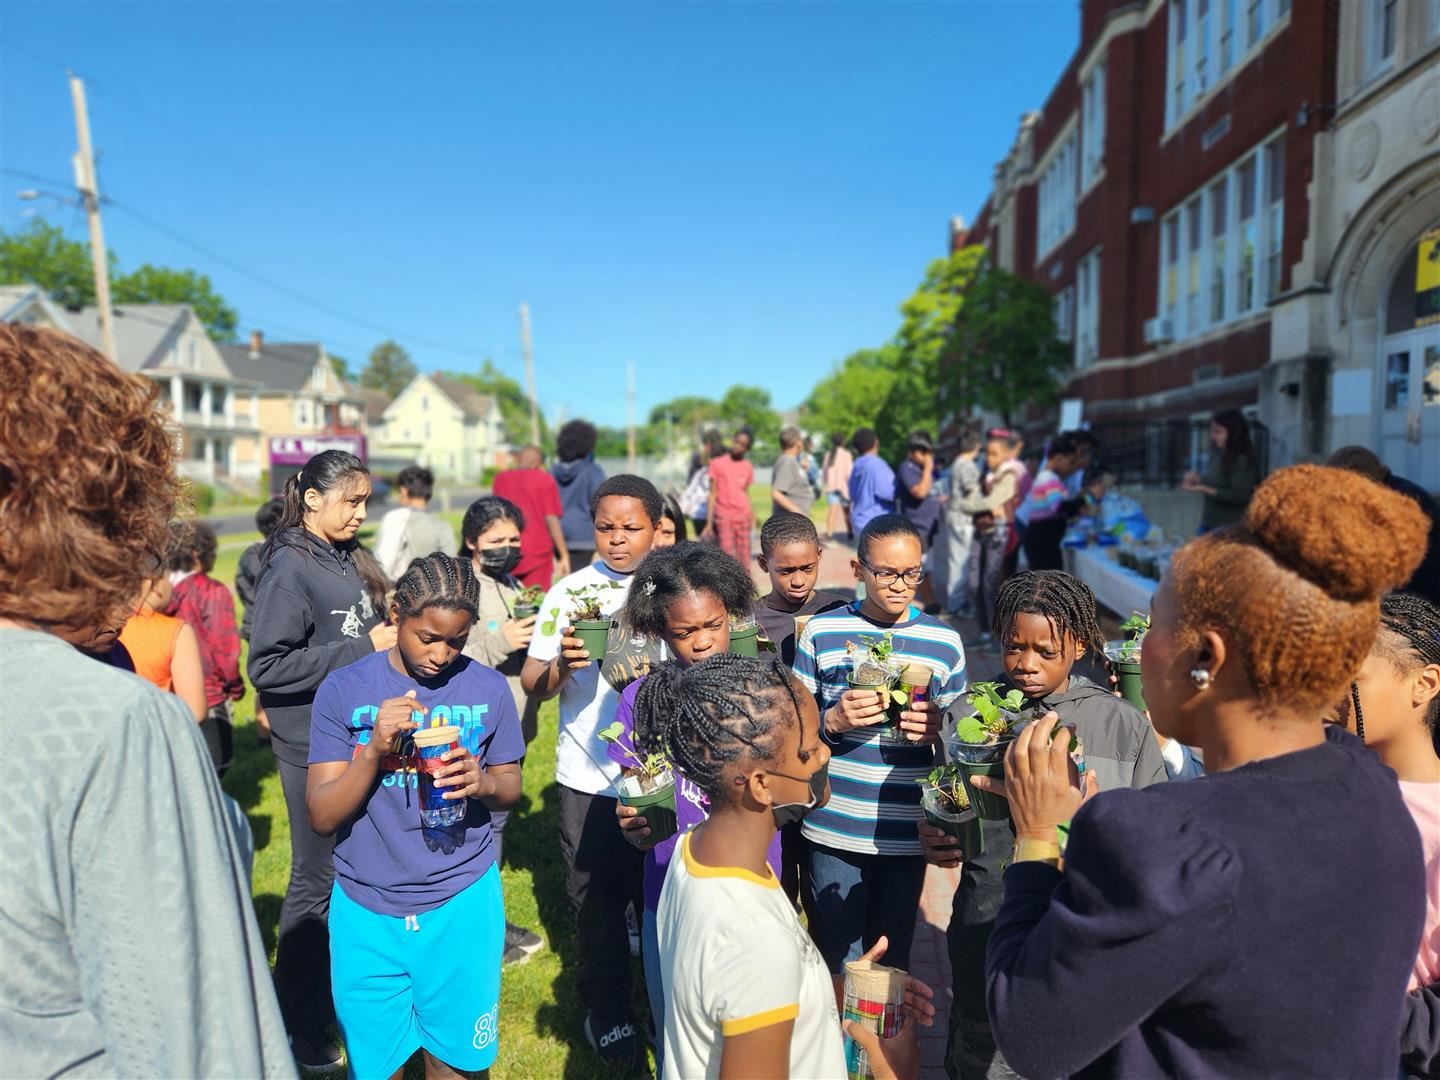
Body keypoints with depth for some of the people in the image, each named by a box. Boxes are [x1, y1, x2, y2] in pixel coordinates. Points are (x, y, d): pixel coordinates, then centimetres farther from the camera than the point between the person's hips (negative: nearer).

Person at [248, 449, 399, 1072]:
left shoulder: (343, 560, 6)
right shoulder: (289, 568, -16)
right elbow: (267, 666, -22)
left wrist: (385, 635, -1)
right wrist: (363, 647, -23)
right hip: (315, 748, -7)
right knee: (318, 881, 5)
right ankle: (300, 1027, 24)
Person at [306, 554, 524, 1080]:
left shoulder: (488, 688, -5)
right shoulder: (343, 690, -8)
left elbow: (511, 787, 4)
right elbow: (322, 817, -8)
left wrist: (483, 782, -18)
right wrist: (375, 749, -24)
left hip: (462, 905, 1)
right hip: (367, 910, 0)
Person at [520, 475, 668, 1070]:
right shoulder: (570, 591, -3)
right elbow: (533, 686, -5)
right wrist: (561, 665, -25)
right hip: (590, 777, -1)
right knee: (598, 902, 12)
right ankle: (607, 1014, 34)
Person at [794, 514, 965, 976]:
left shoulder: (945, 641, 3)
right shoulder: (822, 631, -2)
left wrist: (937, 729, -12)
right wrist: (833, 721, -16)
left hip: (907, 830, 1)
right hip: (835, 828, -1)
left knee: (892, 959, 14)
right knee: (840, 961, 9)